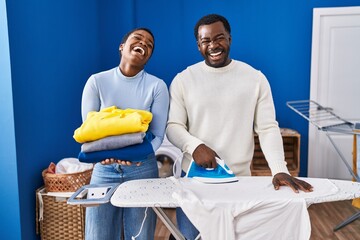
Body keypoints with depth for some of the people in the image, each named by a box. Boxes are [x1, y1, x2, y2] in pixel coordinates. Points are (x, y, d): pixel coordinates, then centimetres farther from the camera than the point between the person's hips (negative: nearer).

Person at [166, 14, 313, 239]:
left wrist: (280, 170, -15)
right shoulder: (183, 80, 0)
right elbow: (173, 126, -1)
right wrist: (194, 146, -21)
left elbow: (268, 128, -3)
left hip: (240, 179, 0)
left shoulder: (255, 78, 0)